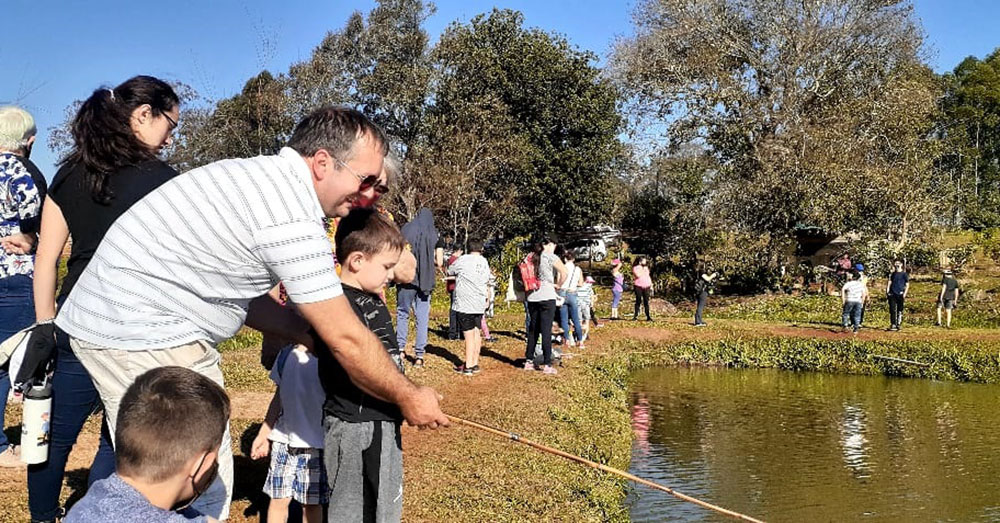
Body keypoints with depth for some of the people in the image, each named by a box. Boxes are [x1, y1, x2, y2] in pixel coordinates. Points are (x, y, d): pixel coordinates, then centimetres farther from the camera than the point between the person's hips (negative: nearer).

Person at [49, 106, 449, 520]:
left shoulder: (262, 178, 8)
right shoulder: (293, 217, -22)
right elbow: (347, 339, -16)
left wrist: (314, 339, 8)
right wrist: (407, 398, -2)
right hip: (141, 335, -10)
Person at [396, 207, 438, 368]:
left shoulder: (407, 229, 1)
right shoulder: (434, 234, 5)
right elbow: (439, 260, 5)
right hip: (425, 281, 1)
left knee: (402, 314, 13)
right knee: (422, 318, 5)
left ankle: (400, 347, 7)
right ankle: (419, 355, 4)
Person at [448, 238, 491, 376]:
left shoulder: (463, 260, -6)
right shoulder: (484, 262, 10)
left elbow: (449, 271, 7)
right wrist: (488, 298, 29)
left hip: (465, 303, -5)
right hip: (479, 303, 5)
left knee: (469, 334, -6)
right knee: (476, 332, 12)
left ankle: (468, 366, -5)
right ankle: (475, 364, 18)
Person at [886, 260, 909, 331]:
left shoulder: (904, 274, 4)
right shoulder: (892, 274, 14)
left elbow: (907, 285, 3)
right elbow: (889, 283, 14)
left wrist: (905, 293, -8)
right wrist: (887, 292, 2)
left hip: (900, 294, -2)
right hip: (892, 294, 3)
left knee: (900, 310, 1)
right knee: (892, 310, -4)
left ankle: (899, 324, 6)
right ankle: (893, 324, -3)